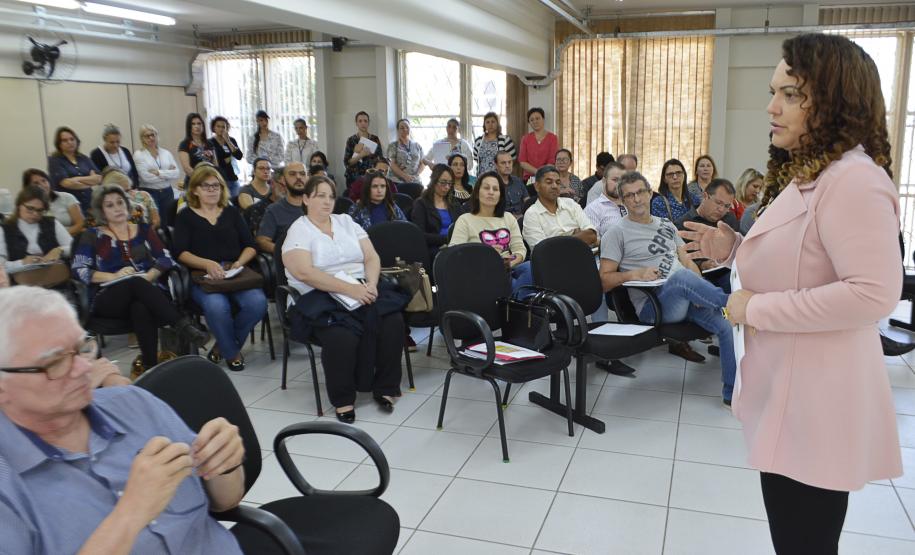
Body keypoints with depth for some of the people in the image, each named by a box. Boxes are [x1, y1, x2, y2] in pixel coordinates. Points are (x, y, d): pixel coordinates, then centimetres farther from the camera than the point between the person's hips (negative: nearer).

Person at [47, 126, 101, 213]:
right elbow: (66, 183, -10)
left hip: (88, 205, 4)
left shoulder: (84, 159, 15)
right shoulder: (54, 160, 3)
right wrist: (90, 182, -1)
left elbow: (98, 178, 4)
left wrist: (78, 179, -10)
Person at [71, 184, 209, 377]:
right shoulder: (92, 236, 14)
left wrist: (148, 276, -11)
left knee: (141, 309, -37)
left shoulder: (143, 229, 20)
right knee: (136, 282, -36)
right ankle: (182, 325, -40)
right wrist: (115, 276, -12)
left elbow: (165, 259, 9)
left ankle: (149, 364, -32)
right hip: (109, 299, -1)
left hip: (148, 293, 1)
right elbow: (78, 270, 1)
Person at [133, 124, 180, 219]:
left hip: (167, 193, 3)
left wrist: (159, 173, -15)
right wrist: (168, 173, -7)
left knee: (169, 220, 6)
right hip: (149, 193, -3)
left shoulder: (166, 153, 9)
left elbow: (177, 173, -3)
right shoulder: (138, 154, -1)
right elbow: (146, 177, -14)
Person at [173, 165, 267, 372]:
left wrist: (240, 262, -8)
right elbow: (181, 253, -2)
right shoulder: (185, 217, 12)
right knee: (216, 305, -36)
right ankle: (232, 352, -8)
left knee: (257, 302, -29)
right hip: (202, 277, -2)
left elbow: (250, 245, 14)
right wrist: (207, 264, -20)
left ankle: (223, 346, -3)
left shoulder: (231, 212, 21)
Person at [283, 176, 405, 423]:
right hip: (321, 296, -4)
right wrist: (349, 289, -21)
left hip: (361, 289, 5)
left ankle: (384, 388, -5)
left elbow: (372, 257, 12)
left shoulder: (346, 221, 17)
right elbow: (304, 272, -15)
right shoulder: (298, 231, 1)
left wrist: (371, 284, -10)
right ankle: (343, 399, -12)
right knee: (342, 336, -33)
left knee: (393, 321, -22)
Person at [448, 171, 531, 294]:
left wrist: (511, 262, -12)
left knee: (531, 267, -30)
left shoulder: (509, 218, 22)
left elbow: (520, 248, 12)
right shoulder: (465, 220, 7)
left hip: (509, 270, 5)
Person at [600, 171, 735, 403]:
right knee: (682, 277, -39)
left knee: (729, 323, -18)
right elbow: (605, 281, 0)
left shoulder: (667, 225, 22)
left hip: (684, 298, 6)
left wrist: (699, 291, -1)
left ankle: (732, 392, -3)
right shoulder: (617, 233, 4)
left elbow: (687, 261, 19)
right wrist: (635, 273, -17)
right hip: (653, 304, -6)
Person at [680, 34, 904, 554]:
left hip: (816, 402, -10)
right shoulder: (807, 175, 13)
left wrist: (757, 309, -23)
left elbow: (873, 293, -30)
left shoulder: (853, 178, -21)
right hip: (791, 393, 11)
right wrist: (733, 248, 6)